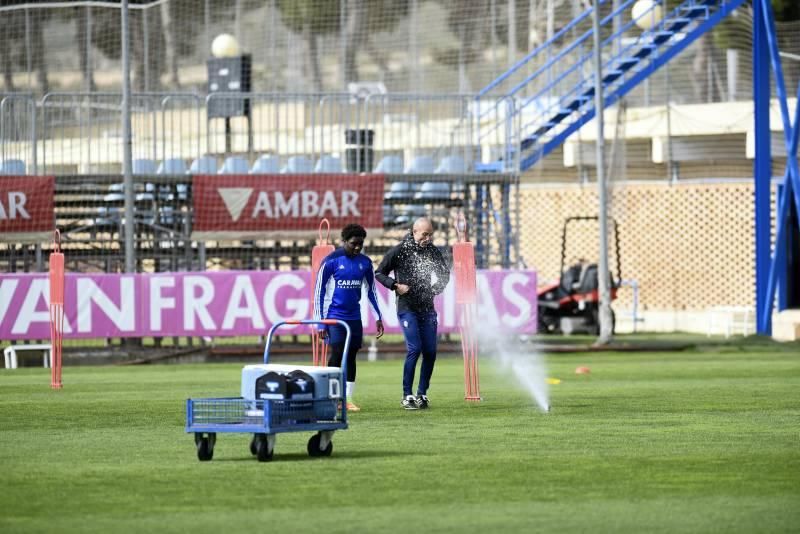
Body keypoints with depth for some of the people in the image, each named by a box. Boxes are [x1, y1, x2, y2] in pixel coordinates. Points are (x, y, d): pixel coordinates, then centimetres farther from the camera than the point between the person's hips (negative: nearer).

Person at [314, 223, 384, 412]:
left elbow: (371, 290, 16)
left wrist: (378, 317, 12)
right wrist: (320, 321, -10)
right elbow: (319, 291, -7)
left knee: (351, 356, 5)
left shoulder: (365, 262, 6)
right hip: (334, 316, -5)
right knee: (337, 354, -12)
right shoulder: (331, 261, -9)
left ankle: (348, 399, 9)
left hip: (354, 317, 5)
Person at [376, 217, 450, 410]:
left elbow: (445, 272, 21)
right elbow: (379, 273, 2)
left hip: (427, 308, 5)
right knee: (414, 349, -15)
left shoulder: (433, 251, 6)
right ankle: (407, 396, -7)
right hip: (407, 308, -5)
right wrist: (395, 285, -13)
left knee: (430, 352, 0)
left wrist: (438, 286, 1)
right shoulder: (399, 251, -6)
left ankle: (422, 394, 13)